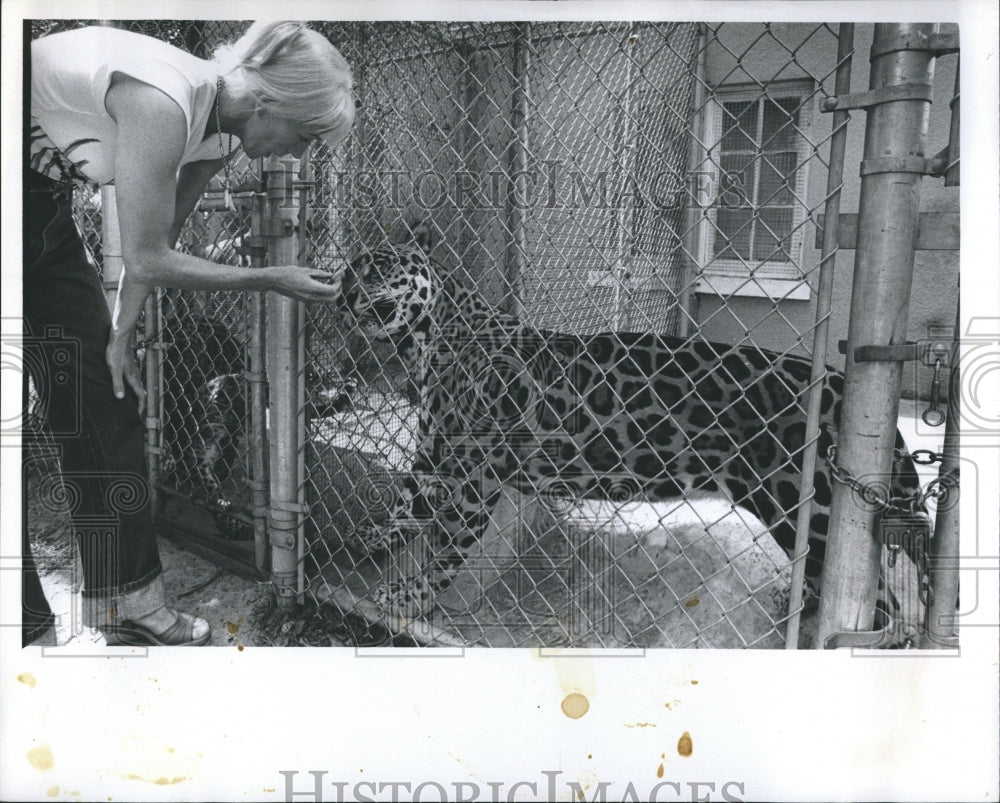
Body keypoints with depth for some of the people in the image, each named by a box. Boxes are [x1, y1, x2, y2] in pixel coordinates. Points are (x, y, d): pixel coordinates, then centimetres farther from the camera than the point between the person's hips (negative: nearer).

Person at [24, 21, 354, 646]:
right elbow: (148, 261, -26)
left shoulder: (219, 135, -4)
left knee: (104, 396, 5)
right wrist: (272, 280, -18)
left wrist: (121, 336, -4)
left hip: (46, 200, 8)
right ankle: (27, 625, 7)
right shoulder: (163, 102, -31)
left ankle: (130, 606, 15)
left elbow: (157, 241, 1)